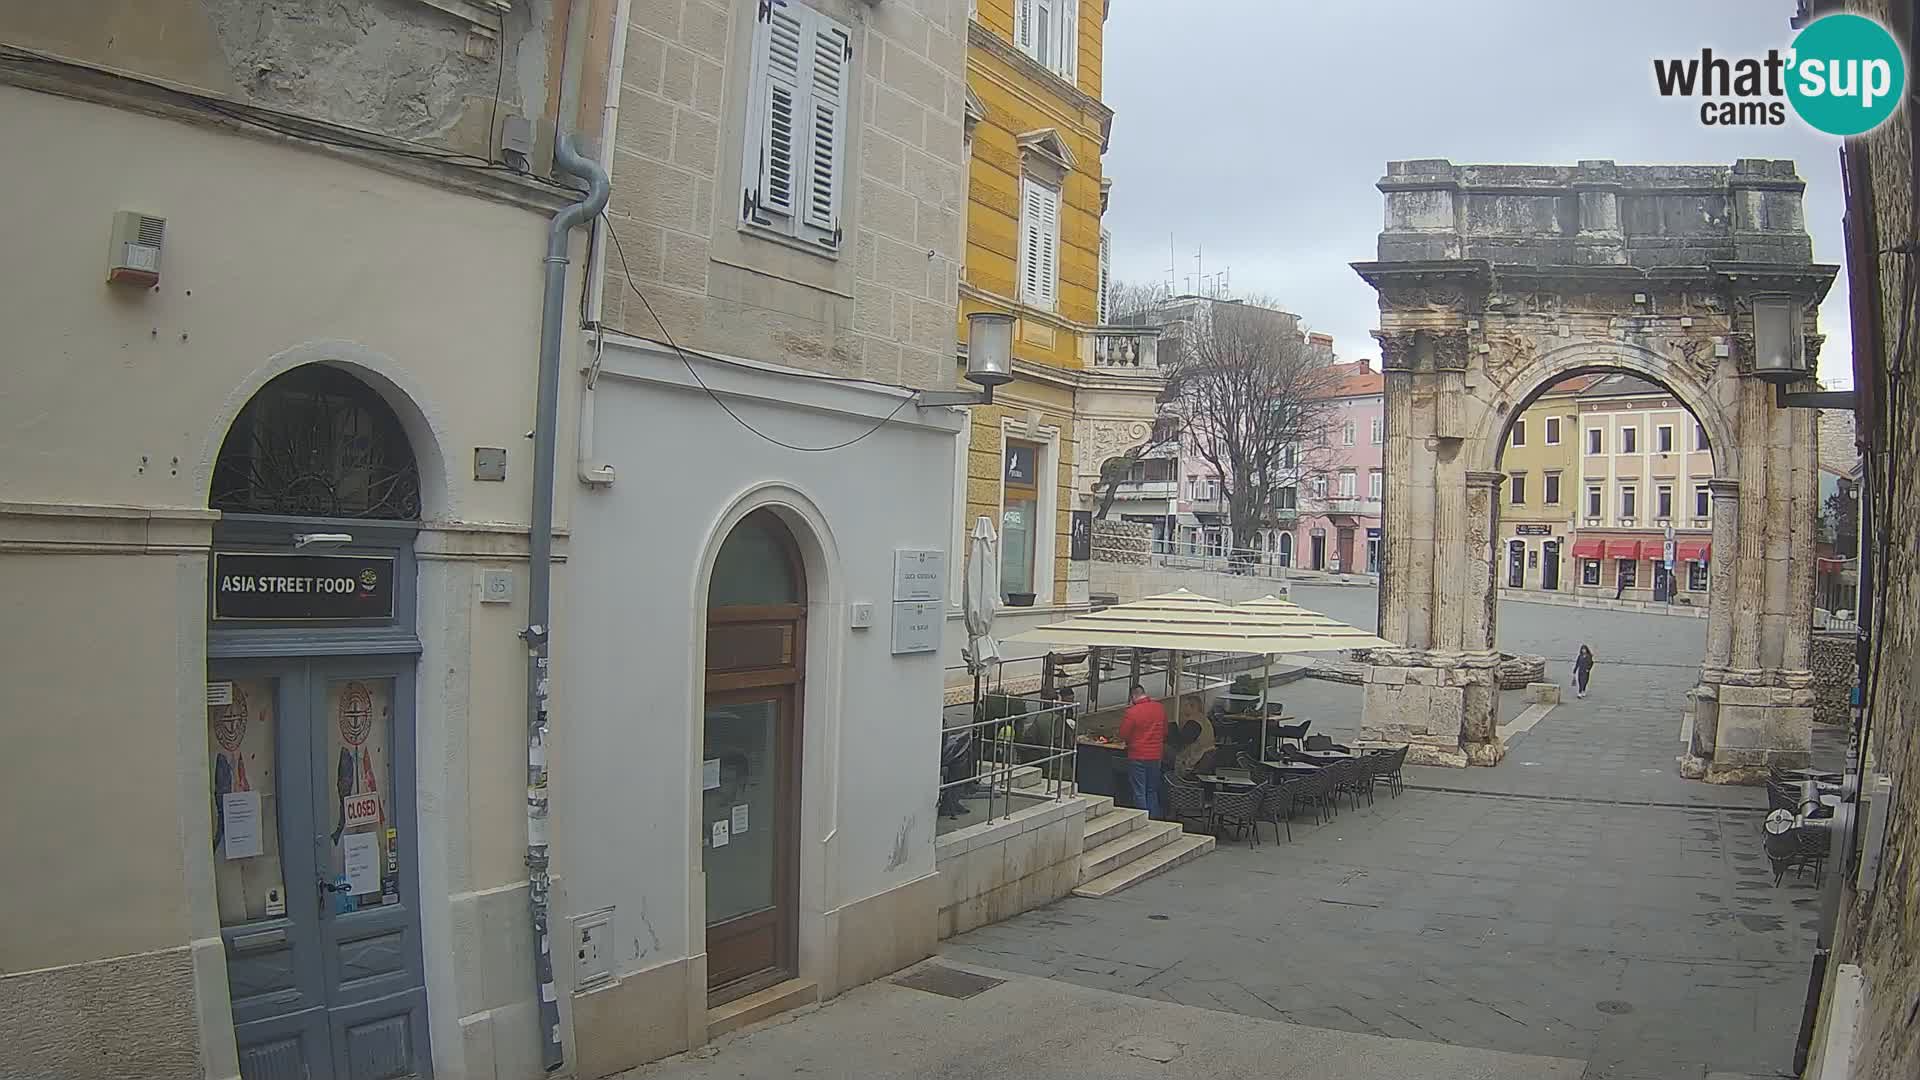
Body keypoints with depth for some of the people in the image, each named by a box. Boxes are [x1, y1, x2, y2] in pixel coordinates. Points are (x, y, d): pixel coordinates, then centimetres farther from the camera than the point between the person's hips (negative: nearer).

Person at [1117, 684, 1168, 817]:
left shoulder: (1132, 712, -17)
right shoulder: (1160, 708, 1)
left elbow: (1123, 736, -10)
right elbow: (1165, 733, 12)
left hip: (1138, 757, -5)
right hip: (1156, 756, 5)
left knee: (1139, 793, 3)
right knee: (1152, 791, 15)